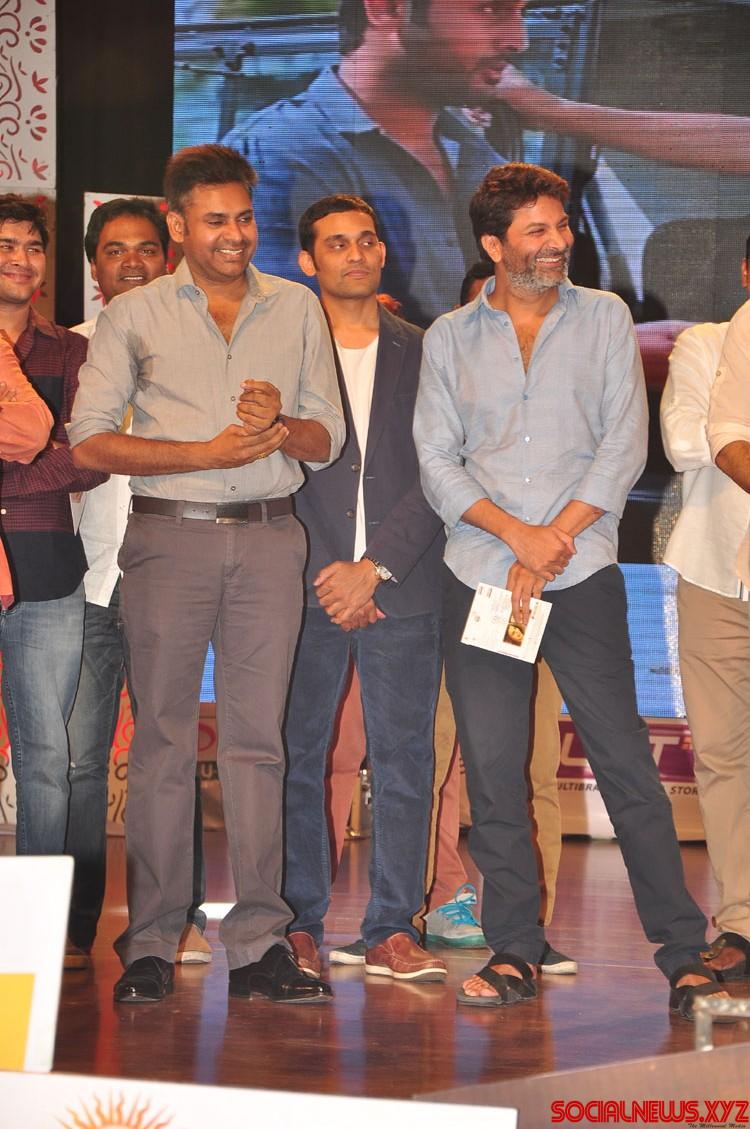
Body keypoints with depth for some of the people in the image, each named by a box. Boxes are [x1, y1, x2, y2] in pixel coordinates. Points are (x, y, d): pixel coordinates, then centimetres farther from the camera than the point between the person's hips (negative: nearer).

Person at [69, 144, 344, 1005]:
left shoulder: (297, 309, 14)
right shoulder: (133, 315, 7)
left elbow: (328, 440, 13)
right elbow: (89, 440, -1)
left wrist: (278, 425, -10)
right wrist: (209, 453, -10)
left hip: (268, 538, 2)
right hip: (169, 537, -2)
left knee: (257, 738, 0)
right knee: (162, 739, -2)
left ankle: (258, 944, 2)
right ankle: (150, 947, 3)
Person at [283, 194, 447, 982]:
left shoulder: (424, 354, 11)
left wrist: (374, 568, -7)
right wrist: (330, 575, -6)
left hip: (402, 586, 1)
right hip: (305, 585, -1)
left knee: (405, 760, -1)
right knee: (296, 759, 0)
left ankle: (392, 930, 5)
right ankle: (298, 927, 9)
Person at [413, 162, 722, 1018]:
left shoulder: (604, 319, 8)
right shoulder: (449, 339, 10)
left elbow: (625, 443, 1)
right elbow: (436, 460, 3)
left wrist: (554, 543, -8)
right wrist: (517, 532, -11)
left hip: (581, 575, -1)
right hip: (479, 577, 2)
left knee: (626, 761, -4)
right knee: (492, 770, 1)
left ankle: (683, 953, 0)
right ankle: (514, 950, 11)